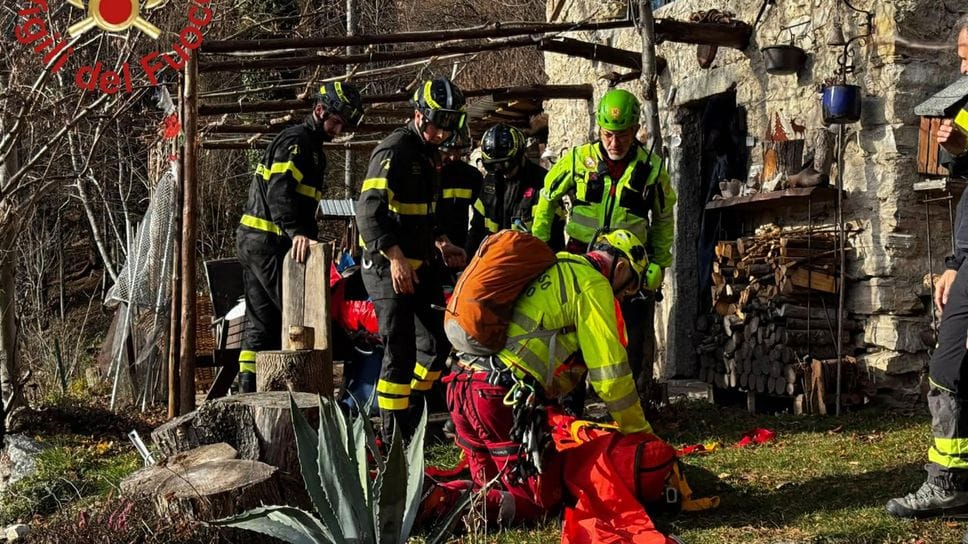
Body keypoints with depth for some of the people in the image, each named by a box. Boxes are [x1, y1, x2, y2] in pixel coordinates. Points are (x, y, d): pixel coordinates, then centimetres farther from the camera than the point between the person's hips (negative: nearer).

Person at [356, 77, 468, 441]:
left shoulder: (429, 154, 15)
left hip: (418, 264, 9)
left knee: (438, 341, 14)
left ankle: (413, 416, 28)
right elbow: (369, 211, -25)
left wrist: (441, 244, 13)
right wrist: (396, 257, -35)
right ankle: (393, 435, -3)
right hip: (388, 266, -9)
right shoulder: (394, 151, -15)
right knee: (400, 353, -10)